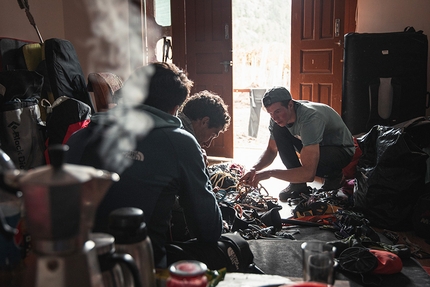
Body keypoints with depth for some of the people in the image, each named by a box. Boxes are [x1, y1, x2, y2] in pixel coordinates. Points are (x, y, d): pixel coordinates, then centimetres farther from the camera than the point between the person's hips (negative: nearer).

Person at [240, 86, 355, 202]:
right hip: (315, 144, 7)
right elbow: (271, 150, 1)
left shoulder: (309, 118, -38)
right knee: (278, 130, -15)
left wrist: (270, 173, -41)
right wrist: (254, 169, -20)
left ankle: (334, 175, -1)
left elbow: (308, 173, -42)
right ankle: (298, 184, -9)